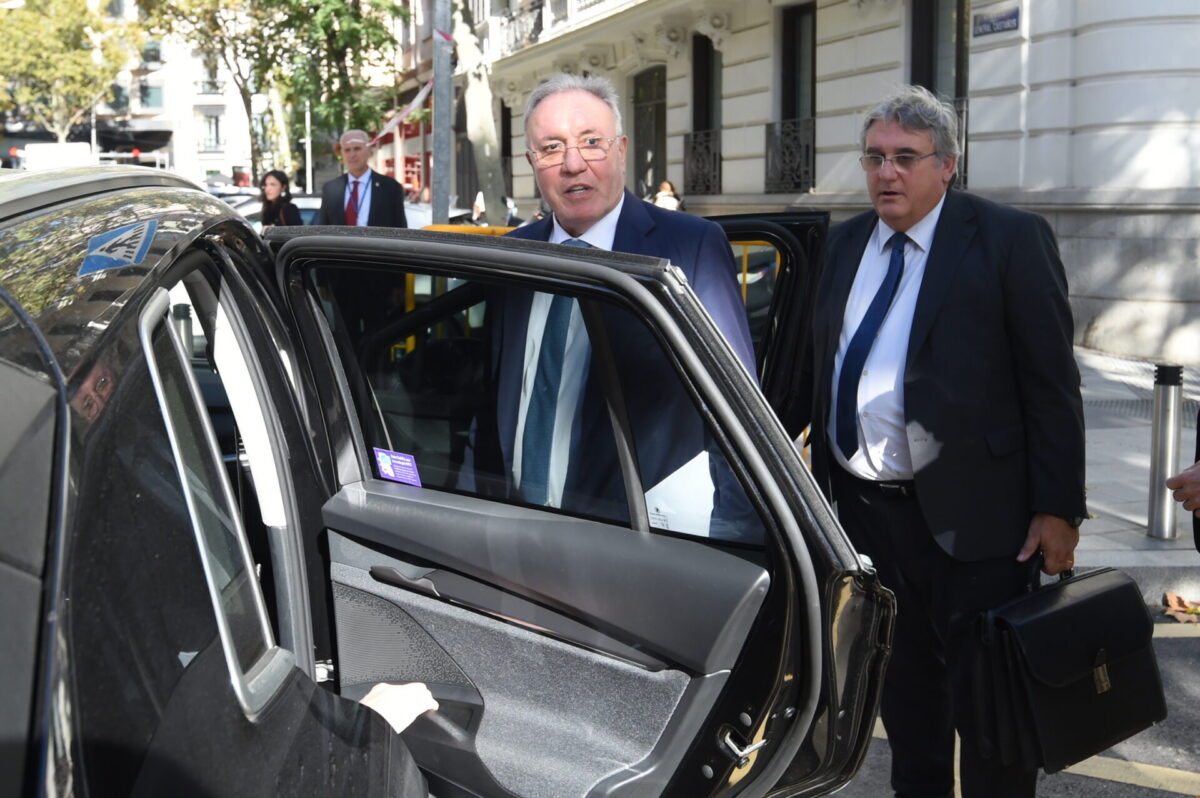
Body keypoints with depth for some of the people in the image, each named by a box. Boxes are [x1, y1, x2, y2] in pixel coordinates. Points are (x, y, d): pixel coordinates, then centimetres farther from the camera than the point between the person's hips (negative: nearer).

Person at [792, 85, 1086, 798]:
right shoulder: (846, 243, 10)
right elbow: (816, 368, 15)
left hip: (967, 516, -6)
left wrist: (1059, 508, -13)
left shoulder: (1010, 238, -7)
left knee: (984, 701, 4)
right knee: (903, 687, 20)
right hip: (861, 506, 6)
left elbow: (1053, 383, -10)